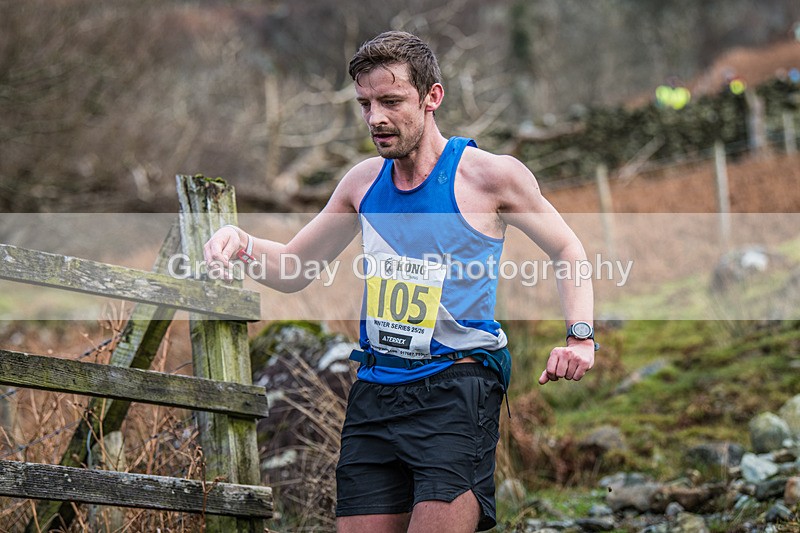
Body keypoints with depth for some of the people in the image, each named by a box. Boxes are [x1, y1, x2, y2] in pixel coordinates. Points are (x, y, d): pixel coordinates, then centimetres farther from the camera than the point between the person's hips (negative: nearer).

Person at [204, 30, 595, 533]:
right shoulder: (364, 182, 11)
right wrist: (242, 244, -2)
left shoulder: (490, 175, -3)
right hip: (374, 393, 5)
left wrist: (580, 337, -5)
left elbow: (568, 250, 9)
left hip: (456, 388, -5)